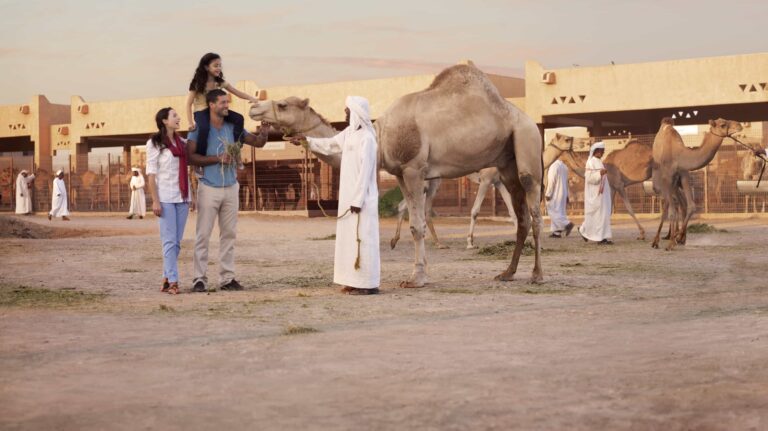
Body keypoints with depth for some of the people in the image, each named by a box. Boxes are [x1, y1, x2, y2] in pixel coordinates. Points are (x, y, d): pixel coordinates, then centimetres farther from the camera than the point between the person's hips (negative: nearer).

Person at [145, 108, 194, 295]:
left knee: (177, 242, 5)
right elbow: (151, 174, -7)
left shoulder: (182, 143, 13)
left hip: (182, 197, 6)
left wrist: (190, 196, 11)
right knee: (169, 240, -8)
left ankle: (166, 279, 11)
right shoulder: (155, 144, -3)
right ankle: (172, 282, -7)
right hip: (165, 198, -6)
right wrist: (155, 201, -14)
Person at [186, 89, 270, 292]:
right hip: (209, 188, -5)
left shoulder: (233, 128, 6)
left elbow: (257, 142, 9)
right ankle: (200, 279, -1)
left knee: (229, 234, 7)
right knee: (203, 234, -3)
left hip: (231, 188, 5)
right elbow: (191, 156, -13)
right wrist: (217, 158, -19)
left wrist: (263, 134, -12)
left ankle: (227, 278, 12)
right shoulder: (199, 128, -7)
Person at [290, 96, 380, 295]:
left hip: (361, 198, -10)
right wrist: (307, 141, 24)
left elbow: (365, 171, -20)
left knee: (362, 238, -7)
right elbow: (330, 145, 28)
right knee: (349, 237, 12)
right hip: (349, 196, 10)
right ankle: (355, 281, 17)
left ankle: (369, 284, -4)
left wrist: (358, 200, -21)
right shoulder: (349, 133, 10)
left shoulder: (366, 138, -17)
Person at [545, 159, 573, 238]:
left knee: (553, 211, -4)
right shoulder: (564, 166, 11)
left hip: (555, 193, -8)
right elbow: (566, 181, 15)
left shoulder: (553, 166, -16)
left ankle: (567, 224, -16)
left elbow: (551, 181, -19)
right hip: (563, 193, 8)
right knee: (558, 212, 9)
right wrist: (566, 195, 19)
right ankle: (557, 232, 8)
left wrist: (548, 194, -14)